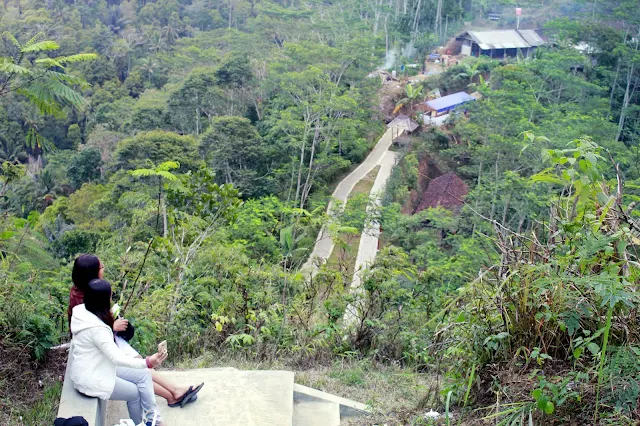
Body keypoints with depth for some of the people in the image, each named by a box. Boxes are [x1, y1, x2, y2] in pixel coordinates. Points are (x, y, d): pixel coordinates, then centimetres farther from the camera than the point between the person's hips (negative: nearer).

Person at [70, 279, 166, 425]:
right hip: (91, 379, -9)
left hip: (96, 368, 9)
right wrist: (147, 363, -34)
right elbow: (117, 358, -30)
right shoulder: (96, 329, -31)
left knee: (144, 375, 4)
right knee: (134, 392, 7)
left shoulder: (82, 311, -3)